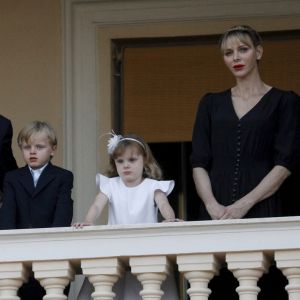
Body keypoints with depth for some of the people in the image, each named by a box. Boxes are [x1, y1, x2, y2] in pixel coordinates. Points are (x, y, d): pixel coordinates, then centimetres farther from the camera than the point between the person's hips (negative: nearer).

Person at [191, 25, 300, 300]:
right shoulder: (211, 104, 16)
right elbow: (199, 162, 9)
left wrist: (244, 204, -14)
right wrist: (213, 205, -9)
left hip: (263, 210, -3)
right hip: (217, 215, 3)